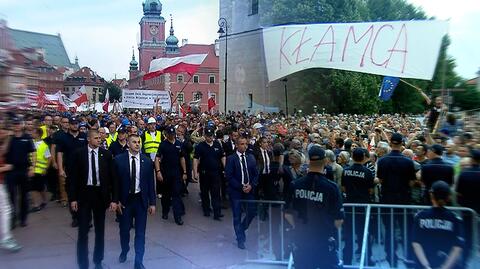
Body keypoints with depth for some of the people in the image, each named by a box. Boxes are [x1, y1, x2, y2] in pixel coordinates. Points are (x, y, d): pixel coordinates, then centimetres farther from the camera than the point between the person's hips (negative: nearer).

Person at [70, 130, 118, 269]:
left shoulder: (106, 154, -3)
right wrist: (73, 198, -6)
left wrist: (114, 199, -6)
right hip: (84, 193, -1)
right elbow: (74, 177, -2)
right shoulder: (79, 154, -4)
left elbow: (112, 177, -2)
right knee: (83, 231, 4)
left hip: (101, 194, 1)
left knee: (100, 230, 13)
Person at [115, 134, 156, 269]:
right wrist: (116, 200, -5)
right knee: (124, 229, 15)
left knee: (140, 232, 3)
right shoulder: (119, 160, -5)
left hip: (141, 200, 0)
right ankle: (124, 251, 42)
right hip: (125, 200, 0)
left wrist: (152, 202, 1)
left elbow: (151, 183, 2)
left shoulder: (147, 161, -1)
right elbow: (115, 181, -1)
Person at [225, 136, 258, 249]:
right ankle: (240, 239, 19)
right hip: (236, 191, -4)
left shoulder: (251, 157, 7)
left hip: (249, 189, 4)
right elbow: (229, 176, -10)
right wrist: (241, 187, -14)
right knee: (237, 216, 3)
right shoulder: (231, 159, -6)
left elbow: (256, 174, 8)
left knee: (252, 212, 4)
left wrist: (251, 185, -8)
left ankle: (241, 229, 33)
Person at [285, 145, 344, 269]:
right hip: (324, 241, -3)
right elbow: (339, 220, -10)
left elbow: (288, 214, 1)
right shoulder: (331, 187, -15)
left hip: (301, 240, 3)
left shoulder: (295, 184, -8)